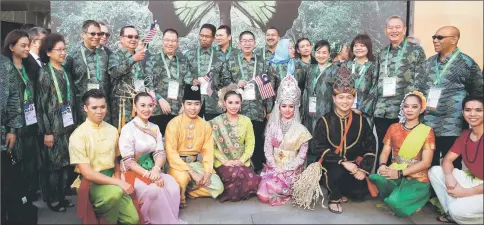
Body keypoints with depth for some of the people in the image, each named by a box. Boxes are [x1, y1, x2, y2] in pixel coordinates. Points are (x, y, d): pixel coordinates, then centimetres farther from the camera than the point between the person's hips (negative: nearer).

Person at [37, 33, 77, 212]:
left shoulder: (66, 72, 10)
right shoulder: (44, 73, -7)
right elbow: (41, 104, -11)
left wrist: (75, 123, 12)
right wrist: (47, 131, -14)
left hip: (67, 125, 6)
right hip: (53, 126, -5)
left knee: (65, 162, 10)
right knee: (53, 163, 2)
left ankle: (61, 195, 23)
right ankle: (52, 198, 17)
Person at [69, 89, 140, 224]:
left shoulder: (112, 130, 5)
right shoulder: (78, 135, -12)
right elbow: (87, 173, -16)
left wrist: (118, 180, -5)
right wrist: (118, 183, -22)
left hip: (111, 180, 5)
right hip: (90, 183, -4)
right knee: (115, 193, -36)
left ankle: (103, 213, 15)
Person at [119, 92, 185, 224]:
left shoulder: (155, 128, 8)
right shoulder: (128, 129, -10)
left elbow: (160, 153, 1)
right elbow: (128, 161, -14)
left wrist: (156, 169, -20)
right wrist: (147, 174, -24)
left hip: (152, 169, 5)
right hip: (133, 172, -5)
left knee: (173, 186, -22)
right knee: (155, 189, -31)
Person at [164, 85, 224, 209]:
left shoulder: (205, 125, 1)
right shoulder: (174, 123, -13)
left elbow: (208, 151, 2)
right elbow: (171, 153, -19)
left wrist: (207, 172, -15)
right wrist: (192, 172, -25)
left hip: (195, 163, 4)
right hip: (177, 163, -4)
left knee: (218, 187, -11)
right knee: (183, 177, -37)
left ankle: (187, 190, 7)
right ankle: (179, 198, -4)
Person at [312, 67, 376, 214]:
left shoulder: (360, 120, 2)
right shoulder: (325, 121, -6)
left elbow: (370, 147, 2)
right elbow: (320, 148, -14)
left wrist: (364, 169, -11)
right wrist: (343, 162, -24)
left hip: (354, 165, 3)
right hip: (331, 164, -3)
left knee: (360, 194, -17)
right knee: (336, 172, -35)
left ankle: (341, 191, 18)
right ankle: (334, 197, -4)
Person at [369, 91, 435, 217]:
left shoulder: (427, 131, 1)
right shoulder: (393, 128, 11)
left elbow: (426, 162, -7)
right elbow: (385, 152, 8)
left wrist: (400, 173, -20)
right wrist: (382, 165, -17)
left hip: (417, 179, -3)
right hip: (394, 174, 3)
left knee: (395, 202, -33)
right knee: (375, 178, -33)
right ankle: (396, 195, -4)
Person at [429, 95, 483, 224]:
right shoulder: (465, 135, 5)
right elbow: (447, 159, 6)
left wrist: (466, 192, -22)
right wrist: (449, 176, -17)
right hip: (473, 181, 8)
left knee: (458, 209, -31)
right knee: (434, 171, -3)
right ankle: (452, 213, 1)